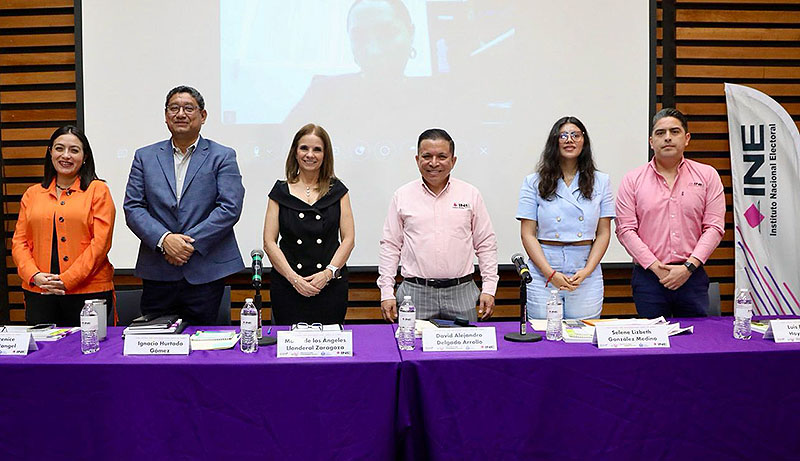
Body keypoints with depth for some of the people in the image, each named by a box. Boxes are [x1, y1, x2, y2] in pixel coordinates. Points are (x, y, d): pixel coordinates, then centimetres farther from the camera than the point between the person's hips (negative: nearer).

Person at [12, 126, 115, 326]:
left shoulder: (98, 190, 3)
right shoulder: (32, 194, 14)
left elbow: (100, 242, -6)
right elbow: (19, 242, 11)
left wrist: (67, 280, -13)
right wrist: (34, 276, -7)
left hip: (89, 291, -3)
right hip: (38, 293, 3)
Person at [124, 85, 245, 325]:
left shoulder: (223, 157, 4)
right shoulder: (145, 157, 11)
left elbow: (230, 208, -7)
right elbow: (132, 208, 4)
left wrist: (191, 243, -14)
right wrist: (164, 239, -13)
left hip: (206, 272, -2)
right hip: (157, 274, 2)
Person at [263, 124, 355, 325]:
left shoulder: (337, 191, 8)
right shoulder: (281, 191, 7)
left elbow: (348, 239, 4)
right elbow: (269, 242, 2)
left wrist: (328, 272, -10)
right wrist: (294, 278, -10)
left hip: (331, 285, 0)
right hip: (287, 285, 0)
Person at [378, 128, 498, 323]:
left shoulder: (471, 195, 7)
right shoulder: (402, 196, 6)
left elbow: (486, 245, 9)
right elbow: (390, 246, 7)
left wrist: (489, 288, 2)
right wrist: (387, 292, 1)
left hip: (461, 292, 1)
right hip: (415, 292, 0)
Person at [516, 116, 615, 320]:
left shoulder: (600, 182, 10)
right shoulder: (534, 182, 4)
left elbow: (603, 233, 7)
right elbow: (528, 234, -1)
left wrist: (587, 271, -7)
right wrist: (551, 274, -11)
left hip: (587, 278, 1)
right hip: (543, 274, -1)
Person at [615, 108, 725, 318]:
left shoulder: (707, 175, 7)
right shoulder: (632, 180, 4)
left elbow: (714, 227, 0)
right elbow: (625, 230, -3)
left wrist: (688, 267, -10)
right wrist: (657, 268, -10)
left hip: (692, 276, 1)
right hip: (648, 276, -1)